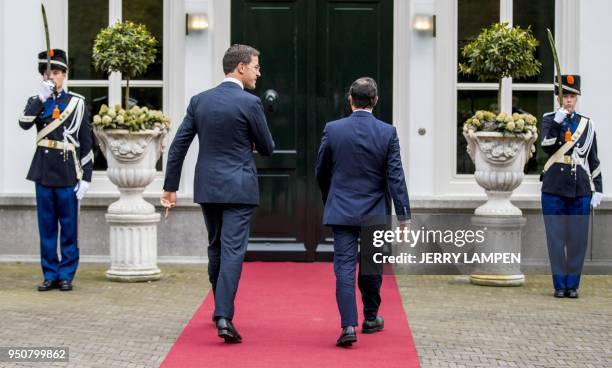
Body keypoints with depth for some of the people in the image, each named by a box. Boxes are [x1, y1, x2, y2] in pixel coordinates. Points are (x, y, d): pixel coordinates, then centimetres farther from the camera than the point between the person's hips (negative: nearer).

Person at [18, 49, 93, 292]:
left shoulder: (77, 103, 2)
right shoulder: (36, 102, 9)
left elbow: (86, 142, 1)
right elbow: (24, 124, -13)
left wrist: (86, 177, -4)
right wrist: (42, 97, -16)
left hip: (68, 173, -2)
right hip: (43, 171, 2)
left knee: (69, 227, 2)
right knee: (47, 226, 6)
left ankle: (66, 275, 10)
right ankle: (50, 274, 14)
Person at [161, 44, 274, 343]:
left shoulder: (199, 101, 4)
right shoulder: (249, 102, -11)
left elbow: (178, 145, 4)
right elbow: (267, 147, -2)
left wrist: (170, 186, 9)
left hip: (207, 187, 5)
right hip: (239, 188, -5)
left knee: (216, 248, 19)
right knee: (233, 250, -7)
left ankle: (221, 308, 31)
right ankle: (224, 317, -16)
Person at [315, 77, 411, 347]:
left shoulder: (333, 130, -5)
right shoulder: (387, 133, -7)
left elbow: (321, 172, 6)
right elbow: (396, 178, -9)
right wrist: (404, 217, -6)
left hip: (341, 211, -1)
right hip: (375, 213, 1)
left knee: (344, 268, -3)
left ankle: (348, 325, -15)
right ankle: (370, 318, 32)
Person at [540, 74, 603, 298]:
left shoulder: (587, 124, 10)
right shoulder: (549, 120, 5)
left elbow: (593, 160, 11)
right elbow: (547, 148, -12)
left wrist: (597, 190, 7)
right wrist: (557, 122, -19)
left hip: (580, 190, 2)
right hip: (554, 189, -2)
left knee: (578, 240, 3)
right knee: (556, 239, 1)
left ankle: (573, 285, 11)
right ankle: (560, 285, 9)